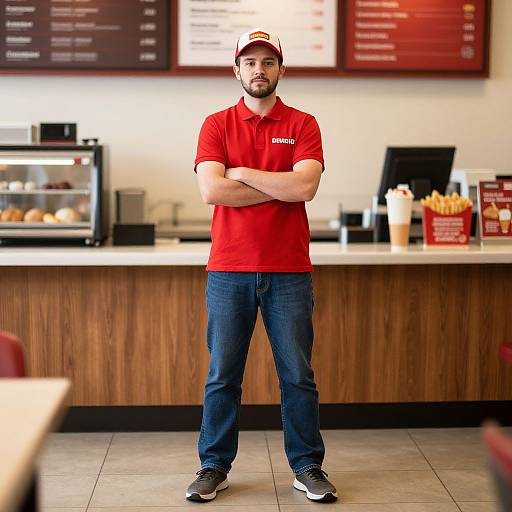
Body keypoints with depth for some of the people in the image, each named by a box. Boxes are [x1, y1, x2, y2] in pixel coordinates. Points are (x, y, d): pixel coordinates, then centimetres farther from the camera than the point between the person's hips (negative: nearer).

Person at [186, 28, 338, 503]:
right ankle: (215, 467, 20)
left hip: (289, 272, 0)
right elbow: (211, 190, -11)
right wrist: (280, 188, -8)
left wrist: (242, 172, -7)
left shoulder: (303, 124, 4)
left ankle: (308, 467, 19)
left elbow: (305, 186, -13)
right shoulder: (216, 125, 5)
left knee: (298, 375, 6)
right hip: (229, 272, 0)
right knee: (222, 375, 7)